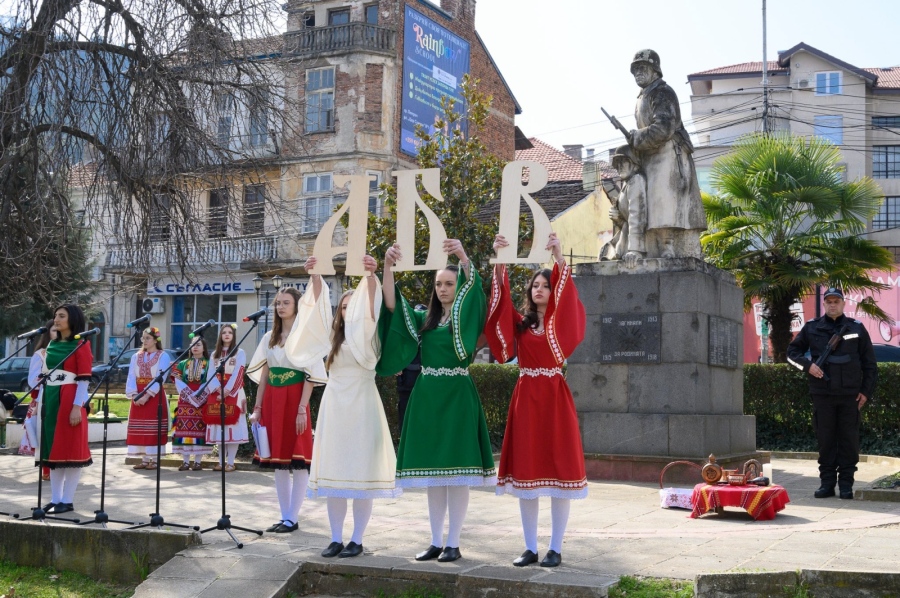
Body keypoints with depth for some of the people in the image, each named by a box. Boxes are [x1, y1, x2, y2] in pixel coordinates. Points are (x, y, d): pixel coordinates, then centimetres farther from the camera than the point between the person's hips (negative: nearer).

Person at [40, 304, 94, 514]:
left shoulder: (81, 344, -5)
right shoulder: (52, 345, 15)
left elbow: (84, 379, -11)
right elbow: (46, 376, 18)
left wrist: (77, 406, -18)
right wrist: (41, 402, 12)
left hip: (70, 400, -7)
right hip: (51, 400, 8)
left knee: (71, 449, -4)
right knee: (52, 449, 9)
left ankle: (67, 500, 1)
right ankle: (55, 499, 14)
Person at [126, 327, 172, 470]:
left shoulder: (163, 356, -1)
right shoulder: (136, 356, 13)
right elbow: (131, 377, 5)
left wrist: (147, 395, -21)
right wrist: (134, 395, -12)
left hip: (155, 396, -5)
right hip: (138, 396, 5)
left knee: (154, 429, -6)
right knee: (140, 429, 4)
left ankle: (154, 460, -2)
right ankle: (144, 459, 10)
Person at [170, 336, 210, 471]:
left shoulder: (209, 364, 5)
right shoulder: (183, 364, 13)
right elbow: (178, 382, 5)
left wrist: (199, 396, -15)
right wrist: (189, 396, -9)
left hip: (202, 401, -2)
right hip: (185, 401, 2)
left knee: (200, 429, -4)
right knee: (184, 429, -2)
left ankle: (197, 461, 0)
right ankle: (185, 461, 2)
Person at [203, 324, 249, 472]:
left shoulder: (240, 352, 3)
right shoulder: (215, 354, 16)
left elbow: (238, 374, -8)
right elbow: (211, 374, 5)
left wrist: (227, 391, -18)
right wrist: (218, 389, -14)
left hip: (233, 393, -4)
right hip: (217, 393, 4)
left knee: (232, 426, -8)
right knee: (219, 427, 4)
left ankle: (230, 462, -6)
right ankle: (221, 461, 9)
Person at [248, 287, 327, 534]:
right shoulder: (270, 337, 14)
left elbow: (310, 375, -8)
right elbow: (263, 374, 14)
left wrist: (302, 408, -15)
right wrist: (258, 408, 9)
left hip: (293, 399, -6)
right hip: (272, 400, 6)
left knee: (297, 460, -4)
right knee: (277, 460, 8)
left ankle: (293, 518, 1)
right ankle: (284, 516, 14)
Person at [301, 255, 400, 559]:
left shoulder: (368, 337, 2)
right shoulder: (333, 336, 13)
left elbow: (371, 308, -16)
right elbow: (319, 306, 2)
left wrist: (371, 276, -31)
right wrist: (315, 275, -12)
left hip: (362, 406, -4)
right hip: (333, 407, 4)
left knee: (361, 472, -2)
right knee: (332, 473, 4)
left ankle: (357, 540, 4)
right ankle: (336, 539, 11)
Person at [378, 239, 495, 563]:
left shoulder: (467, 318, 1)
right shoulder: (424, 319, 13)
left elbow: (474, 290, -19)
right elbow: (391, 304, 1)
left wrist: (464, 257, -35)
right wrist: (388, 266, -14)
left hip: (457, 396, -5)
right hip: (427, 397, 5)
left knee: (456, 470, -3)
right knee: (432, 473, 9)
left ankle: (453, 543, 4)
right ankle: (436, 542, 16)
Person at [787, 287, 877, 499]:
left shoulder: (856, 328, 7)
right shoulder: (811, 328, 7)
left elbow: (869, 363, 9)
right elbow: (792, 352, 14)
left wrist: (866, 391, 3)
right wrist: (808, 365, -5)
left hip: (850, 394, 0)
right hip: (822, 394, 1)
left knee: (849, 439, 1)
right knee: (825, 439, 4)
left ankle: (846, 483, 7)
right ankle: (827, 482, 10)